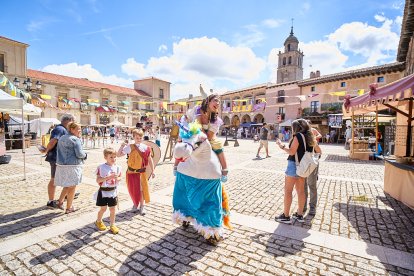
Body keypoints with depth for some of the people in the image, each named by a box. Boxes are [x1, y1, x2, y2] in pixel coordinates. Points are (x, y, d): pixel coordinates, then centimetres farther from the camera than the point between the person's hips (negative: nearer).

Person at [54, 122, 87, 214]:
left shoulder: (62, 138, 13)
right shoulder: (75, 139, -14)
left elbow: (60, 152, 20)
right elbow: (79, 154, -19)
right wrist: (85, 155, 1)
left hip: (61, 165, 8)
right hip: (72, 166, -7)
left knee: (67, 185, 25)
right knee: (72, 187, 6)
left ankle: (60, 202, 25)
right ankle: (68, 208, 15)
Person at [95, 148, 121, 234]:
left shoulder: (117, 167, -2)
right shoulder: (101, 167, -13)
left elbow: (119, 177, 8)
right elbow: (98, 180, -16)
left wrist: (117, 178, -16)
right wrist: (109, 177, -28)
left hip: (113, 191, 3)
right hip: (103, 191, -3)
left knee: (113, 209, 10)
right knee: (103, 209, 12)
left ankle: (112, 225, 25)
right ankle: (98, 221, 40)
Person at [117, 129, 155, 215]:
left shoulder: (146, 148, -5)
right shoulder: (129, 147, -7)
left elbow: (150, 159, 1)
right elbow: (118, 155, -8)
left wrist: (153, 171, 0)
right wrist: (122, 146, -23)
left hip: (141, 172, 0)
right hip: (131, 171, 1)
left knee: (141, 189, -1)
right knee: (133, 189, 12)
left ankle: (141, 207, 18)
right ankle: (135, 204, 37)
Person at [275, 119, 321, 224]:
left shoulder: (298, 136, -14)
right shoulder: (310, 137, 9)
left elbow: (291, 152, -20)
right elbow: (319, 151, 17)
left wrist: (282, 146, -8)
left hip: (294, 165, -8)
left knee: (288, 191, 0)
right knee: (301, 191, 14)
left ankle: (286, 216, 5)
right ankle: (299, 215, 24)